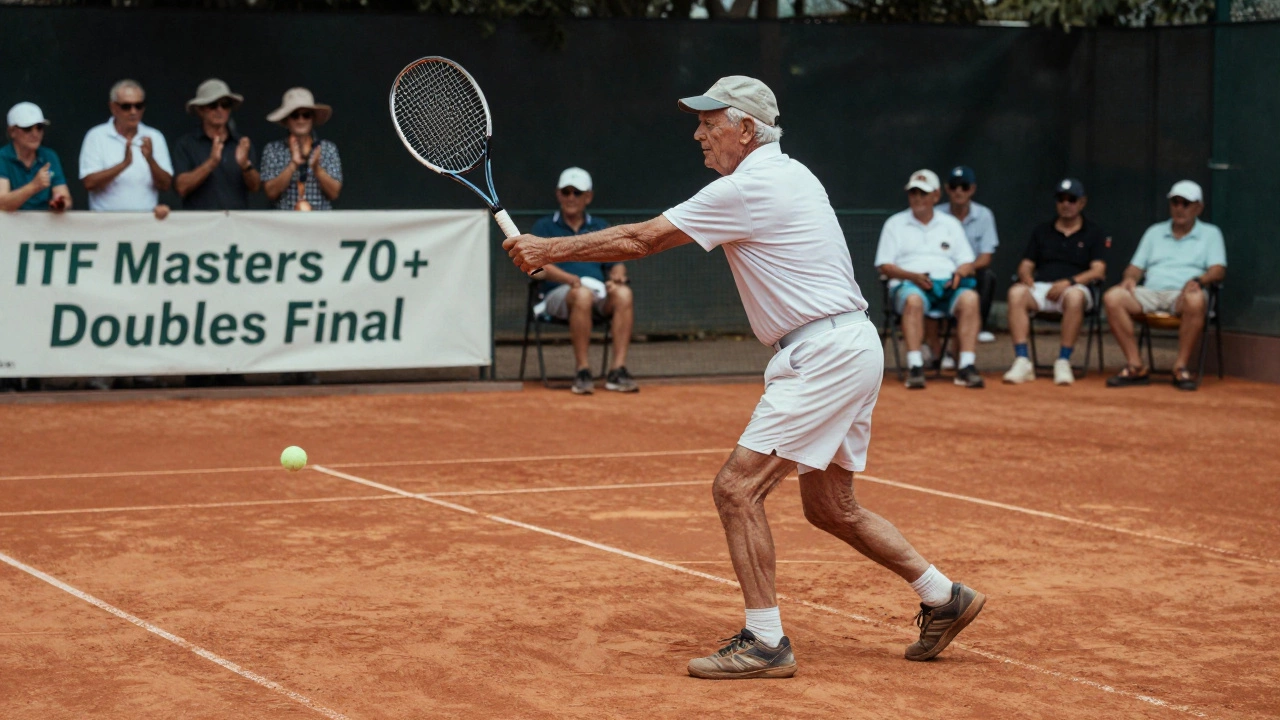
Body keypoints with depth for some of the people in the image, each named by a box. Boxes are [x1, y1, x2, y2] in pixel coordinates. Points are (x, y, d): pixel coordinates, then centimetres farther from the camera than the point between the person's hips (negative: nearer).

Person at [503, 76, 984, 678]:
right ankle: (945, 600, 25)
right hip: (848, 350, 10)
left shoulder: (748, 188, -14)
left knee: (737, 488, -11)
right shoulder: (786, 174, 16)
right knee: (829, 508, 17)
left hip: (825, 355, -10)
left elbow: (639, 240, -12)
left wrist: (549, 249, -4)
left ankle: (765, 642, -9)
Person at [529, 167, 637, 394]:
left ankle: (618, 369, -34)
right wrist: (573, 280, -20)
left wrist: (617, 278, -10)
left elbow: (616, 265, 16)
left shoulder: (600, 228, 24)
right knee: (583, 294, -39)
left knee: (623, 294, -32)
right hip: (559, 294, -3)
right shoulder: (544, 226, 14)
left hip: (600, 293, 3)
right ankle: (582, 370, -33)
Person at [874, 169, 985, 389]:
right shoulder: (895, 224, 16)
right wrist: (913, 276, -12)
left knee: (970, 297, -32)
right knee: (913, 299, -39)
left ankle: (967, 366, -36)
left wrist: (959, 274, -8)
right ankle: (915, 367, -42)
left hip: (948, 285, 2)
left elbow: (967, 263, 17)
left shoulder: (951, 224, 23)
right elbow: (884, 266, 6)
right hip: (909, 285, -2)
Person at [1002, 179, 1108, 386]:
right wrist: (1027, 278, -7)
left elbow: (1098, 271, 1)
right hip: (1041, 287, 2)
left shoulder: (1093, 233, 13)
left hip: (1076, 288, -2)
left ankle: (1063, 362, -34)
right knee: (1016, 292, -32)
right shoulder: (1041, 231, 23)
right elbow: (1025, 266, 18)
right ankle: (1022, 361, -38)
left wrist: (1069, 282, -16)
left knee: (1074, 295, -40)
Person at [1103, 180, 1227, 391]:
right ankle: (1135, 366, -26)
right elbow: (1136, 266, 22)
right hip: (1150, 293, 3)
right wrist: (1130, 277, -3)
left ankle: (1181, 367, -29)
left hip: (1182, 295, -3)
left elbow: (1218, 270, 2)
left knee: (1195, 301, -41)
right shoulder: (1155, 232, 27)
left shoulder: (1210, 233, 16)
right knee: (1112, 297, -27)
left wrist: (1198, 281, -20)